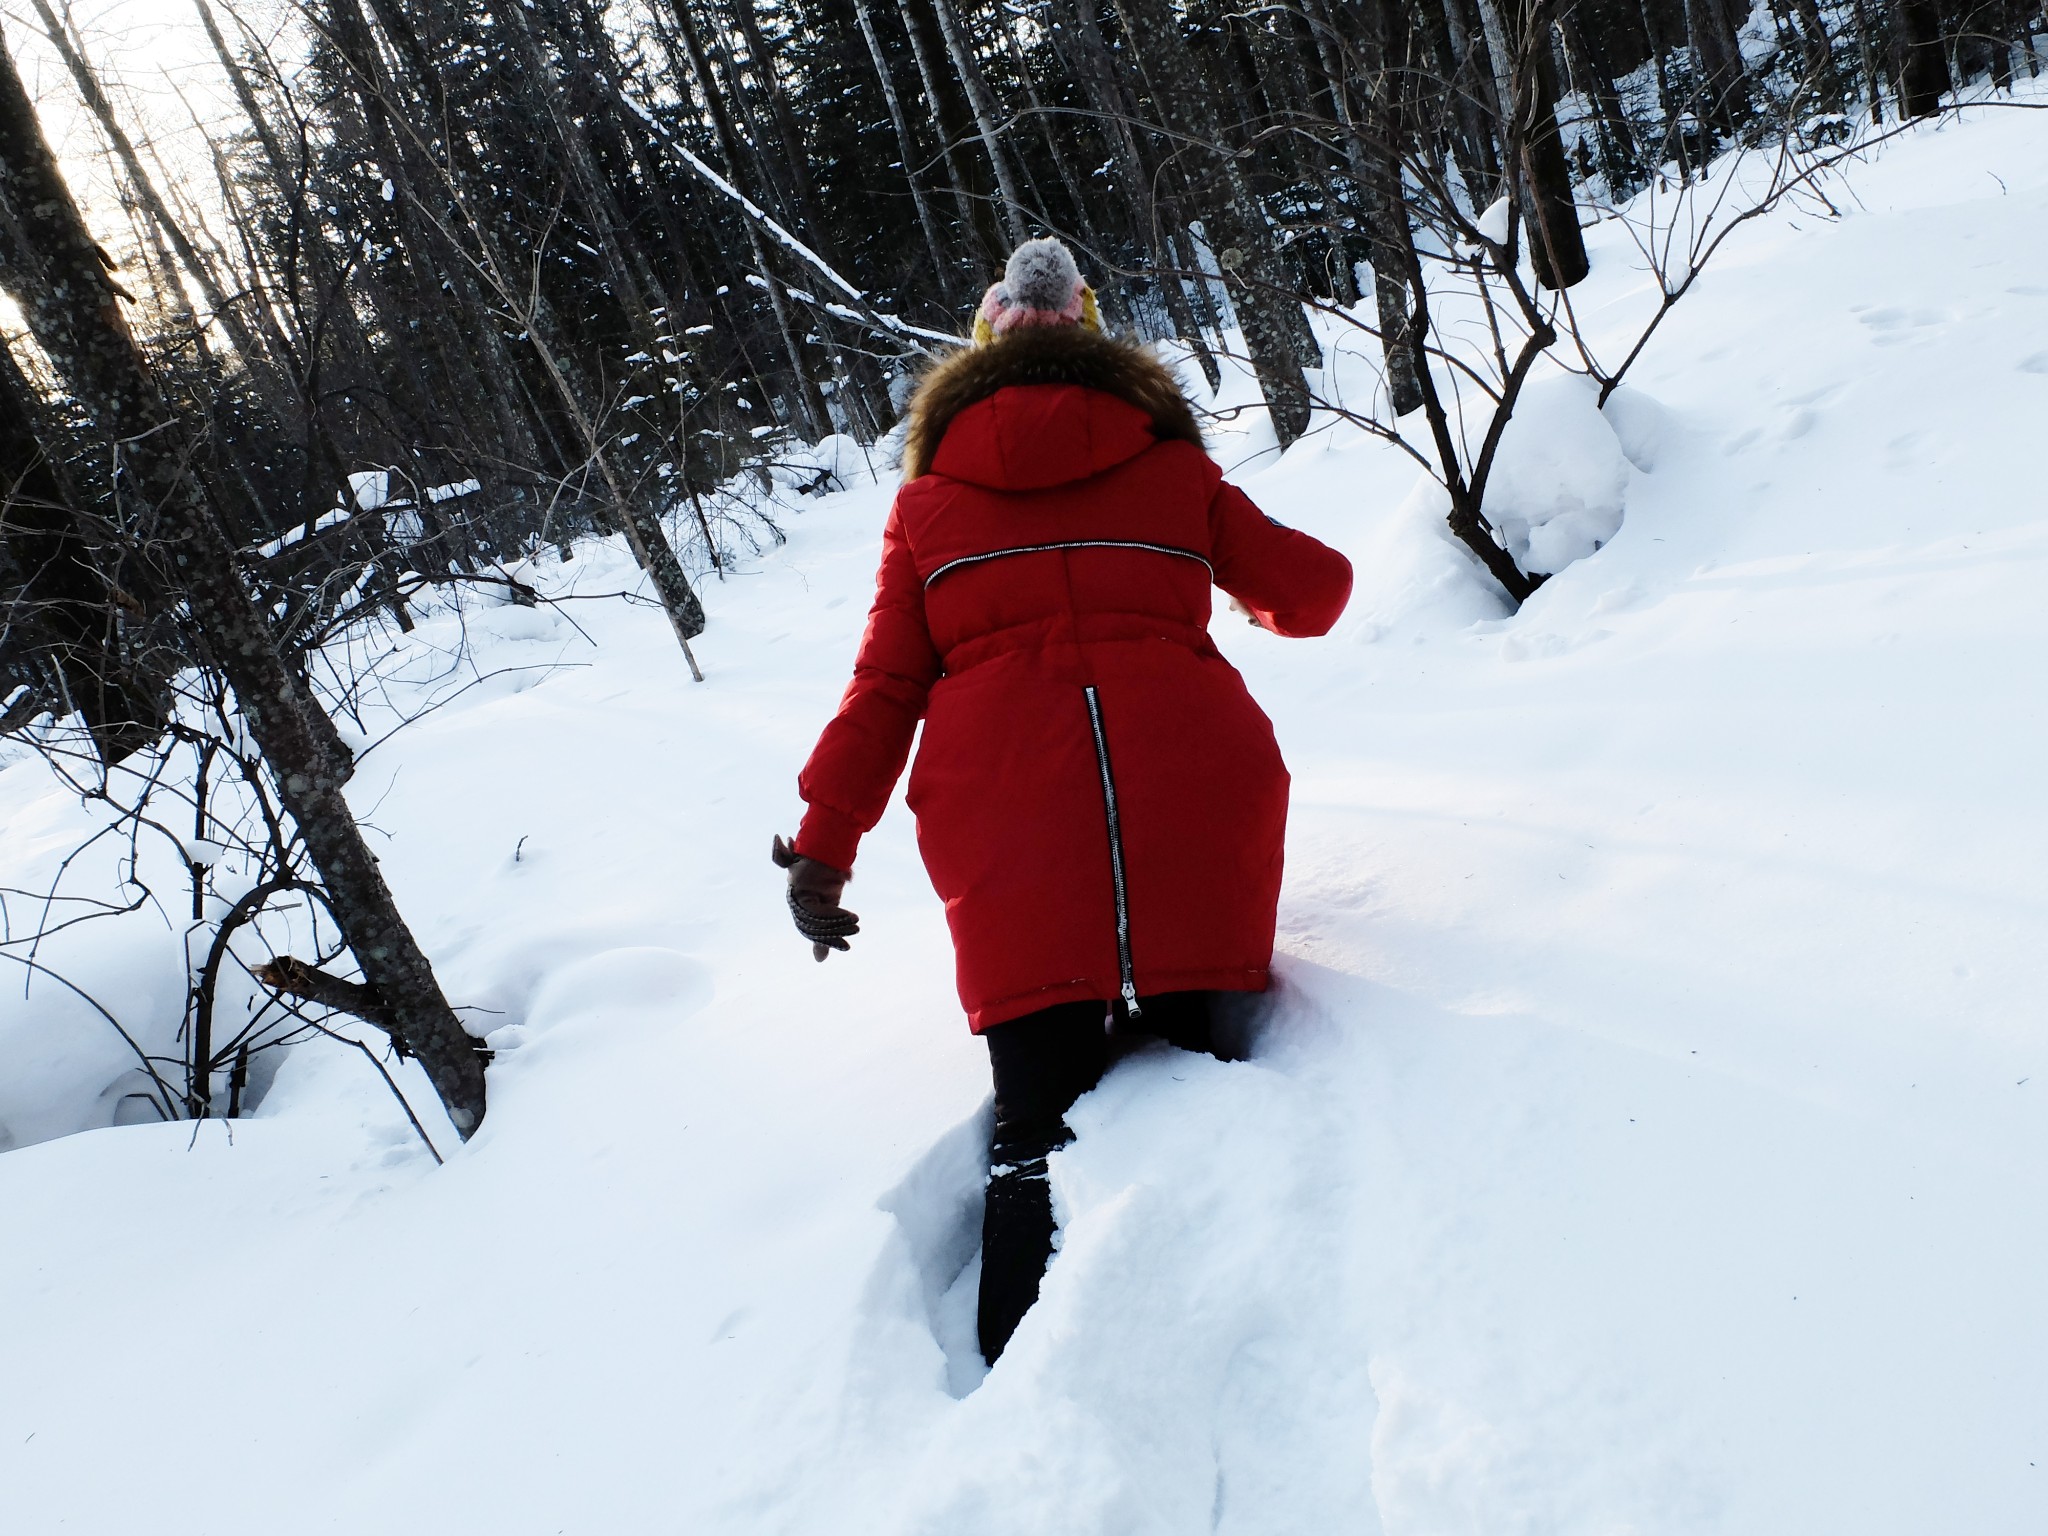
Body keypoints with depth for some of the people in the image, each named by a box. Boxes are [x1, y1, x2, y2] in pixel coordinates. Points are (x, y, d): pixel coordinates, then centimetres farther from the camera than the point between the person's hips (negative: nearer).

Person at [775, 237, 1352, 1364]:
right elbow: (1310, 591, 21)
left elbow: (886, 683, 12)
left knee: (1036, 1115, 3)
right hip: (1195, 799, 0)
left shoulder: (927, 499, 18)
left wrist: (824, 840, 14)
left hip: (1008, 828, 0)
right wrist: (1238, 586, 43)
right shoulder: (1171, 466, 16)